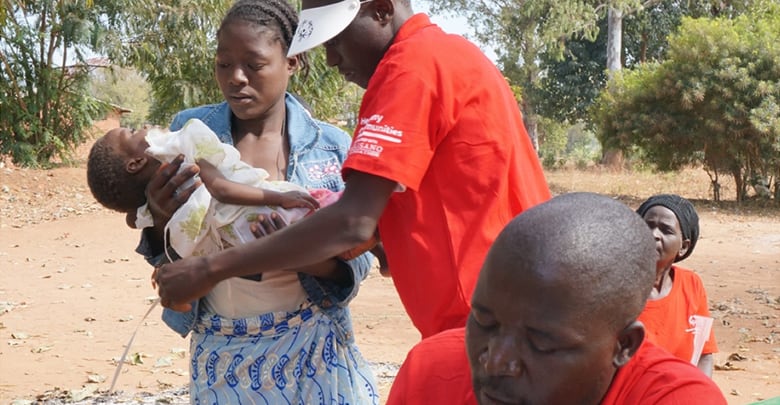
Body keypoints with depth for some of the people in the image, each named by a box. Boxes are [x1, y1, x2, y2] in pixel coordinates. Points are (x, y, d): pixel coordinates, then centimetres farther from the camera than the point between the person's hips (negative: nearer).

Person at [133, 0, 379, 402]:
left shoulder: (331, 145, -6)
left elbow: (356, 257, -5)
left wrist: (312, 260, -26)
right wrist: (162, 221, -20)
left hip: (310, 347, -1)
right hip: (220, 351, 1)